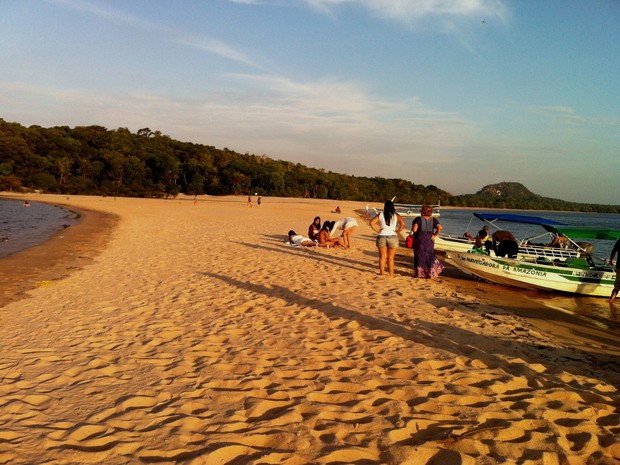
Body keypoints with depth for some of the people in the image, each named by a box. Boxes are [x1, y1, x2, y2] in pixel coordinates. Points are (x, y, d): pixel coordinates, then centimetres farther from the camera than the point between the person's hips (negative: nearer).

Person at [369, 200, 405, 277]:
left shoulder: (380, 215, 3)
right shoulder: (396, 216, 1)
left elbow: (371, 223, -4)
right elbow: (403, 224, -12)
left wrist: (377, 231, 2)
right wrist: (397, 232, -2)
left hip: (381, 237, 1)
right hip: (392, 237, -1)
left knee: (382, 257, 13)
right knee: (391, 258, 8)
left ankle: (382, 273, 18)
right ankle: (391, 274, 11)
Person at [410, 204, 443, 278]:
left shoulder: (418, 219, -9)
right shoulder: (433, 220, 1)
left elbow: (414, 229, -19)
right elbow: (440, 228, -13)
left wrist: (412, 228, 3)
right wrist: (434, 235, -3)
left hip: (419, 241, -3)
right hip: (429, 241, 3)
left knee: (420, 256, 10)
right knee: (429, 256, 18)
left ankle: (420, 273, 14)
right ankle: (431, 272, 15)